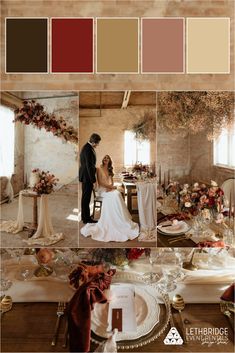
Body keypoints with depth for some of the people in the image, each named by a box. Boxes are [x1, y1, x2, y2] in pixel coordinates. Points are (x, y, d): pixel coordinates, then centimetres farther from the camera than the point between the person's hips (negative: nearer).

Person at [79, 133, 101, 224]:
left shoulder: (87, 147, 12)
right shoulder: (88, 149, -20)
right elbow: (89, 165, -22)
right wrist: (93, 179, -20)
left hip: (85, 176, 11)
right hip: (87, 176, -11)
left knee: (86, 197, 16)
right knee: (86, 197, -2)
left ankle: (85, 216, 27)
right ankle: (86, 218, 7)